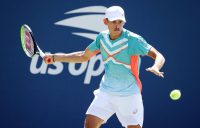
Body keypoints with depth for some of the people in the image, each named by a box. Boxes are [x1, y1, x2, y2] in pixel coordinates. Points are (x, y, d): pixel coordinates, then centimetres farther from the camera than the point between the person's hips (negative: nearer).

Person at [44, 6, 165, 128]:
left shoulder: (133, 40, -16)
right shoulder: (102, 37, 0)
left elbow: (159, 56, -19)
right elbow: (84, 56, 14)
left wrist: (155, 67, -43)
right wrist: (55, 57, 9)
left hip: (129, 95, -4)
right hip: (106, 92, 4)